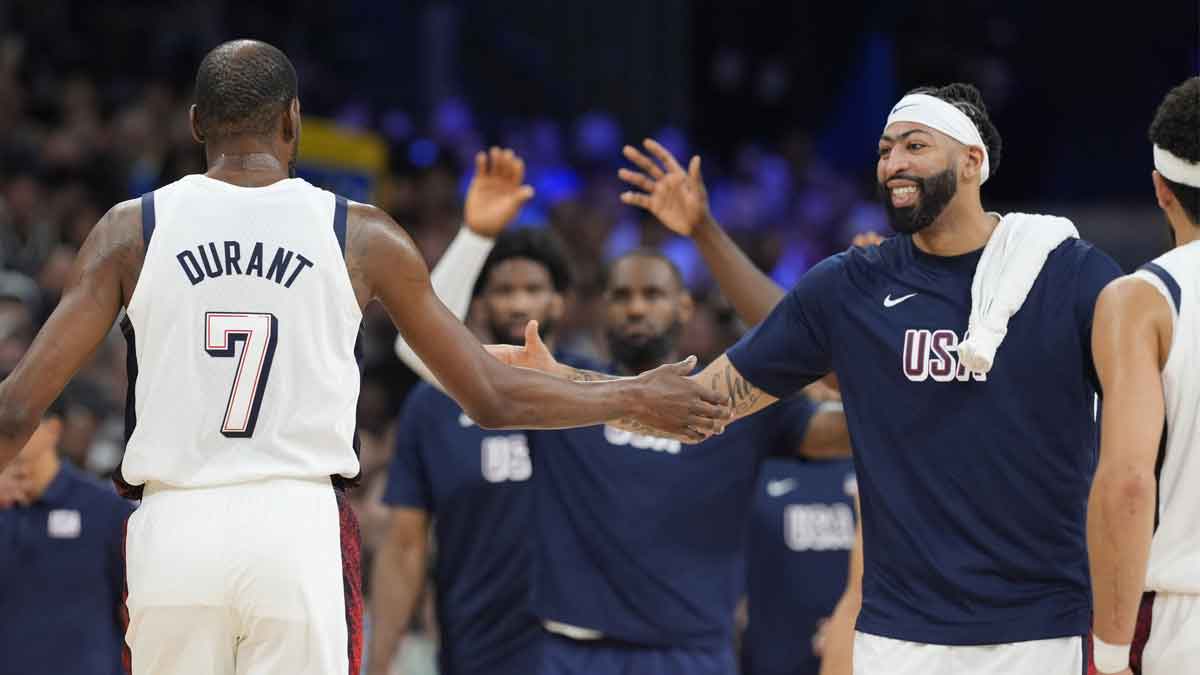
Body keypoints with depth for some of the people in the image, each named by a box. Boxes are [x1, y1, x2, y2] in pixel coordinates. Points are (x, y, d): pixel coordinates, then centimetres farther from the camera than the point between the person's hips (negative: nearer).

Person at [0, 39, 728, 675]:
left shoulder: (132, 229, 4)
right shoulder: (360, 235, 4)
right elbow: (493, 399, 9)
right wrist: (635, 401, 23)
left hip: (174, 528, 1)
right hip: (300, 525, -1)